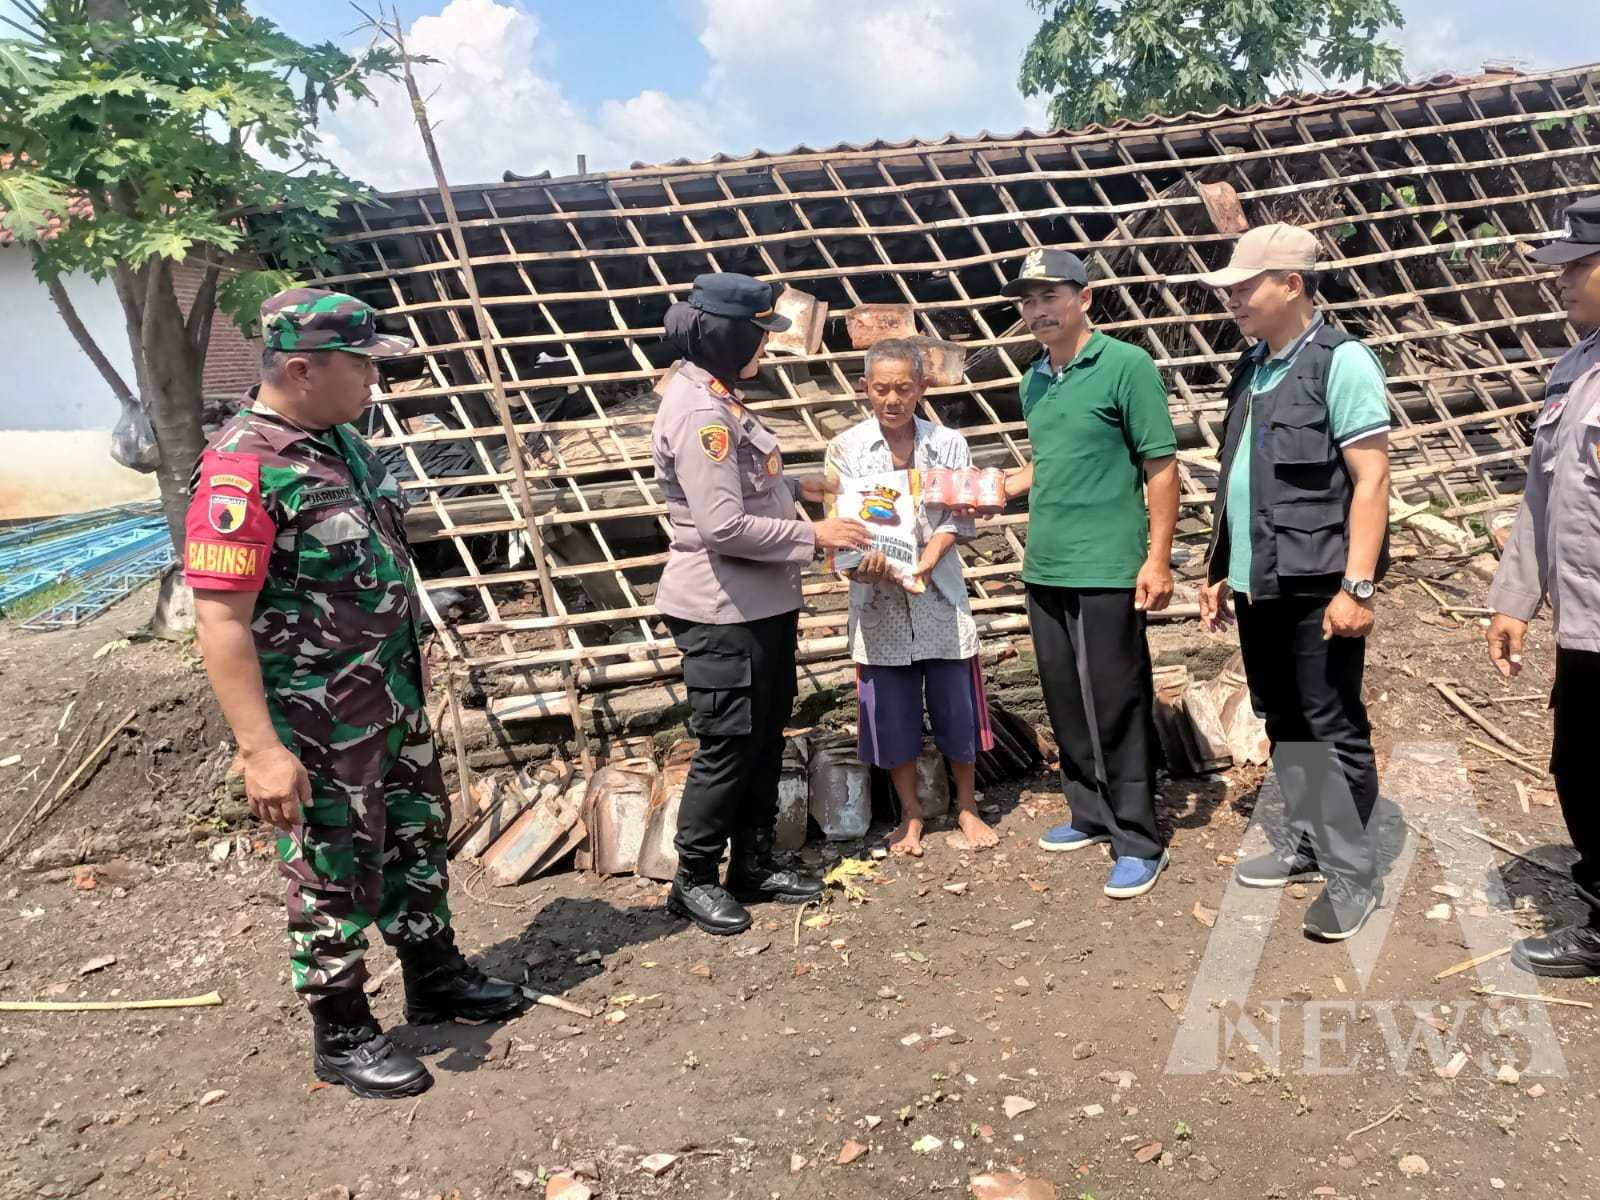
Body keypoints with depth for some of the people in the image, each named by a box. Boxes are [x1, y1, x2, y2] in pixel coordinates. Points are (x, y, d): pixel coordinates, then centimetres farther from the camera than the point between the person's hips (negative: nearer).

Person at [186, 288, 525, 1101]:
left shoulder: (340, 440, 5)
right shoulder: (242, 471, -23)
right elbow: (220, 621, -24)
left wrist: (407, 660, 21)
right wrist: (261, 751, -25)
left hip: (392, 700, 9)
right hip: (317, 726, -9)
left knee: (417, 837, 21)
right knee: (334, 876, 7)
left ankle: (436, 977, 40)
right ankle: (341, 1036, 26)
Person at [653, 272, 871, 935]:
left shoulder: (715, 397, 10)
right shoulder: (697, 410, -20)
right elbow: (723, 526, -26)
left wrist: (796, 486, 12)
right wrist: (813, 535, -17)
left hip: (762, 604, 10)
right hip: (724, 612, -10)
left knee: (765, 739, 17)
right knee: (728, 747, 2)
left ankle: (753, 864, 31)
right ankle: (693, 880, 19)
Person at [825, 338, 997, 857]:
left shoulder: (949, 445, 0)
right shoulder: (846, 449, -1)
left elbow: (956, 521, -5)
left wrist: (921, 565, -22)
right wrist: (863, 562, -27)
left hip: (939, 595, 0)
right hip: (878, 600, 0)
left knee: (957, 704, 7)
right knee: (891, 712, 7)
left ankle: (967, 808, 27)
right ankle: (910, 813, 26)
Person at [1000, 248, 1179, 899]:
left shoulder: (1126, 366, -8)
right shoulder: (1033, 380, 12)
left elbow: (1161, 467, -10)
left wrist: (1158, 558, -14)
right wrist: (998, 488, 8)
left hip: (1106, 570, -7)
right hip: (1044, 569, 7)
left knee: (1118, 709, 0)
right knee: (1066, 704, 15)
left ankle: (1139, 841, 12)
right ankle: (1090, 814, 31)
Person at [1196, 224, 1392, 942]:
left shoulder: (1340, 362, -9)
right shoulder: (1251, 369, 13)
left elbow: (1371, 480, -14)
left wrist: (1357, 585, -19)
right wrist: (1221, 571, 17)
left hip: (1316, 587, -7)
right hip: (1258, 585, 8)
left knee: (1334, 732, 0)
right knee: (1283, 724, 16)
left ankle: (1352, 874, 10)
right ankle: (1300, 841, 29)